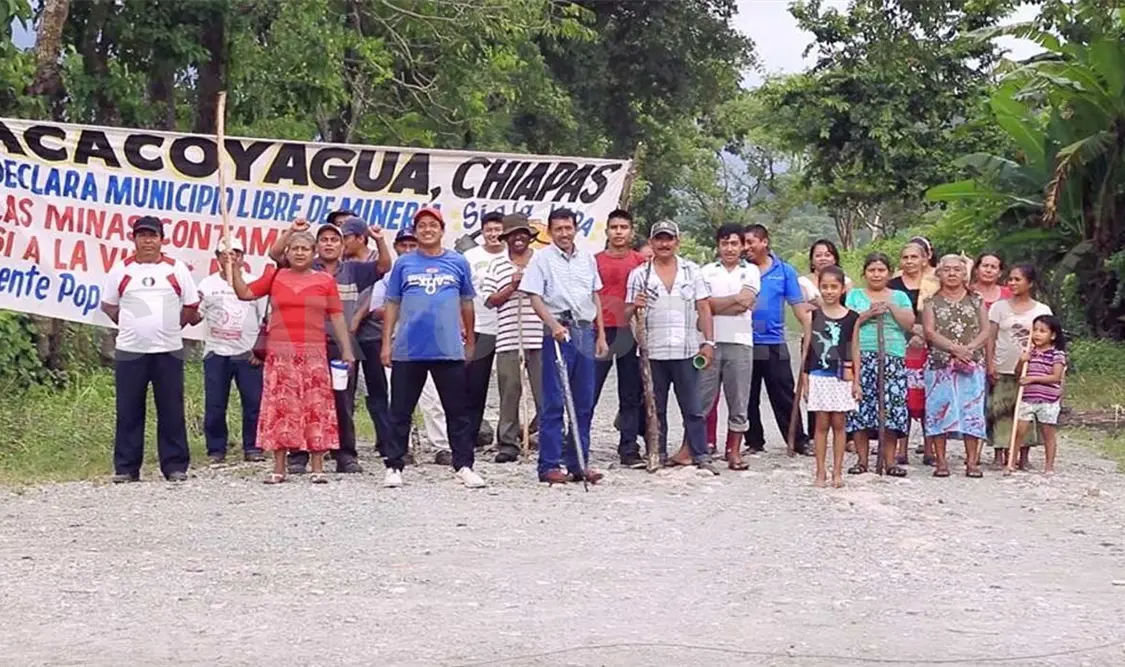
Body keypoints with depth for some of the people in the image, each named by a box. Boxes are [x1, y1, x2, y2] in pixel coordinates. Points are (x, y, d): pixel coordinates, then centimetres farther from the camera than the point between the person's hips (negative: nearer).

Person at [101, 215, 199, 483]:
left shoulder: (177, 269, 4)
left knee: (171, 410, 1)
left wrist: (173, 326, 6)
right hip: (129, 351, 0)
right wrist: (130, 325, 8)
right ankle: (125, 468, 9)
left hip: (169, 350, 0)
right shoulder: (121, 270, 6)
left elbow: (191, 306, 10)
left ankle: (175, 466, 7)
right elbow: (108, 305, 14)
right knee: (129, 411, 2)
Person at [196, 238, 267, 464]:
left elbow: (267, 320, 7)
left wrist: (260, 349, -1)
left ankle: (252, 448, 7)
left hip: (249, 354, 0)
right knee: (214, 405, 0)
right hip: (216, 353, 0)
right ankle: (216, 450, 8)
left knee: (254, 402, -2)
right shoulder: (207, 284, 7)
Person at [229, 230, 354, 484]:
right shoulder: (275, 277, 10)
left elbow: (337, 316, 5)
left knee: (316, 406, -2)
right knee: (280, 406, 0)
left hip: (314, 353, -1)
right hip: (280, 353, 1)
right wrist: (235, 268, -1)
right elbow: (244, 293, 10)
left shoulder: (325, 280, 7)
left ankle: (317, 468, 2)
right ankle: (278, 468, 5)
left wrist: (346, 350, 0)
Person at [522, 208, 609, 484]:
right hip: (558, 332, -5)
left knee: (584, 402, 7)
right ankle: (549, 466, -2)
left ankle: (579, 463, 14)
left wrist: (601, 335, 14)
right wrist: (553, 325, -21)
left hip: (585, 331, 5)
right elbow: (535, 298, -7)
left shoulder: (587, 259, 15)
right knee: (554, 402, -5)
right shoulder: (542, 258, 0)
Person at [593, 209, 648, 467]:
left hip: (631, 333, 1)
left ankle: (629, 450, 10)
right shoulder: (594, 261, 6)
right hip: (600, 331, -1)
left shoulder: (642, 263, 7)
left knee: (631, 395, 5)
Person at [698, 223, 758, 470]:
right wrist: (736, 299, -6)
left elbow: (745, 302, -6)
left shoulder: (750, 271, 10)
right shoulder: (707, 271, 9)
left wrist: (717, 304, -4)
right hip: (711, 341, 0)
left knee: (738, 401, 3)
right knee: (702, 398, -2)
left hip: (740, 342, 1)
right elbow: (705, 305, -5)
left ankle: (734, 451, 9)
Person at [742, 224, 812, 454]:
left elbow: (799, 306, 2)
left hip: (774, 343, -1)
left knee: (784, 396, 1)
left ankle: (799, 441, 5)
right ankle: (754, 442, 18)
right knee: (748, 398, 8)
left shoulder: (785, 271, 4)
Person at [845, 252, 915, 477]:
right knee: (861, 405, -6)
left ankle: (890, 460, 0)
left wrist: (891, 307, -4)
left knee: (891, 405, -6)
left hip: (892, 357, 1)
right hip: (861, 356, -1)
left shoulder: (899, 297, 18)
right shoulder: (854, 295, 14)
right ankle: (862, 459, 1)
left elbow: (909, 324, 6)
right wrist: (867, 314, -10)